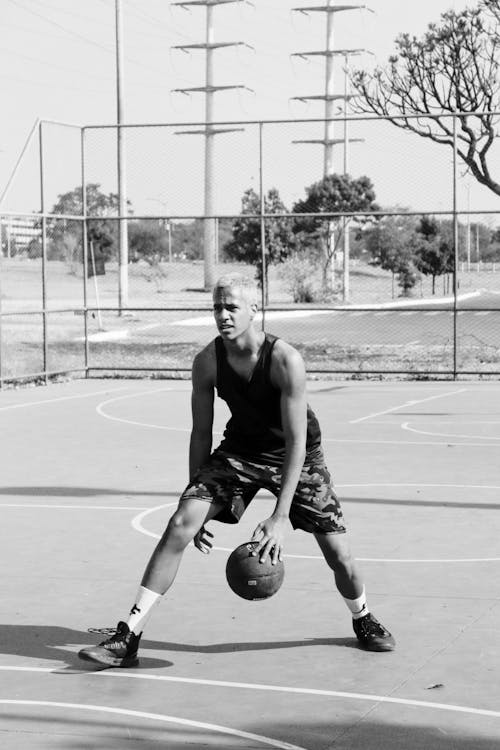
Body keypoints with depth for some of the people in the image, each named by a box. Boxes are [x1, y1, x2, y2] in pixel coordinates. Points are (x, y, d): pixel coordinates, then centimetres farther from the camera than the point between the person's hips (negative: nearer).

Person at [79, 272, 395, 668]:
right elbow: (201, 434, -4)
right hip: (238, 451, 3)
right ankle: (128, 639, -16)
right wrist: (197, 503, -2)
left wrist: (280, 517, -32)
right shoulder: (207, 362, -16)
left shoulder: (285, 360, -28)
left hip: (296, 456, -2)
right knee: (180, 524, -17)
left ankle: (363, 620, 31)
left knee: (339, 554, -5)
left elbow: (296, 441, -28)